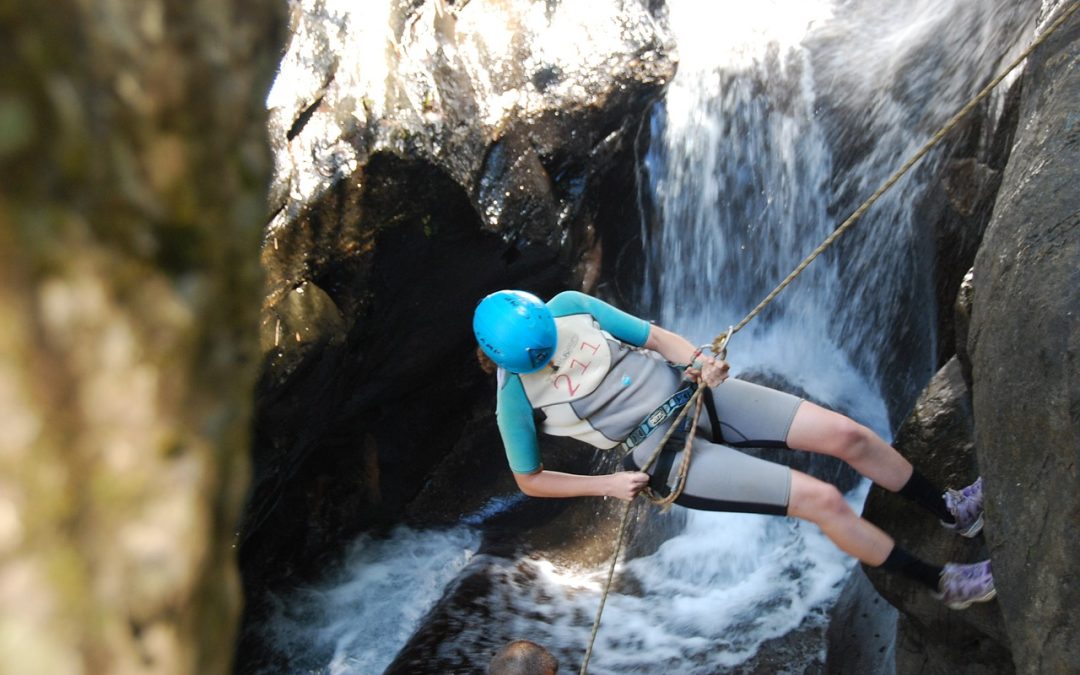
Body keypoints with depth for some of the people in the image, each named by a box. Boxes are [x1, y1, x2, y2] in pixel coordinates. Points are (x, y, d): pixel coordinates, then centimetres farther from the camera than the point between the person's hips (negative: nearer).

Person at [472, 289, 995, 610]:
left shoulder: (567, 307, -7)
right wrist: (607, 484, -10)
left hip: (687, 392, 5)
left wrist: (698, 362, -18)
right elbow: (529, 480, -1)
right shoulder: (517, 398, -14)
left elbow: (653, 337, 2)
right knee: (823, 500, -12)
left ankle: (952, 511, 24)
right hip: (660, 452, -4)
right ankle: (944, 585, 11)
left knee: (847, 435, -2)